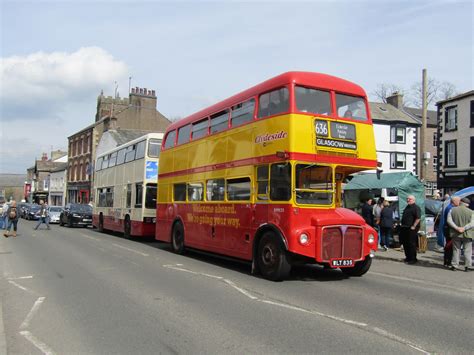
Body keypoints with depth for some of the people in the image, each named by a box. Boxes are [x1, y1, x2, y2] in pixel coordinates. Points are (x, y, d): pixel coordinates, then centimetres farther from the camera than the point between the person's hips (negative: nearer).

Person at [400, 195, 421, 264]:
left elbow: (418, 218, -20)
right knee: (405, 243, 13)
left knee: (411, 244, -4)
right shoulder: (407, 207, 18)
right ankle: (408, 257, 23)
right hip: (404, 228, 9)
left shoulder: (416, 208, -11)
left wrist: (413, 226, -22)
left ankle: (413, 259, 3)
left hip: (411, 229, -9)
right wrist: (402, 224, 19)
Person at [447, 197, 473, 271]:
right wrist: (464, 228, -17)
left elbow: (449, 220, -10)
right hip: (467, 234, -2)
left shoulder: (452, 210, -1)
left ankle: (455, 265, 10)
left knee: (456, 250, 10)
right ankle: (468, 265, 6)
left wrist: (456, 228, -15)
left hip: (456, 234, 2)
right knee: (468, 250, 7)